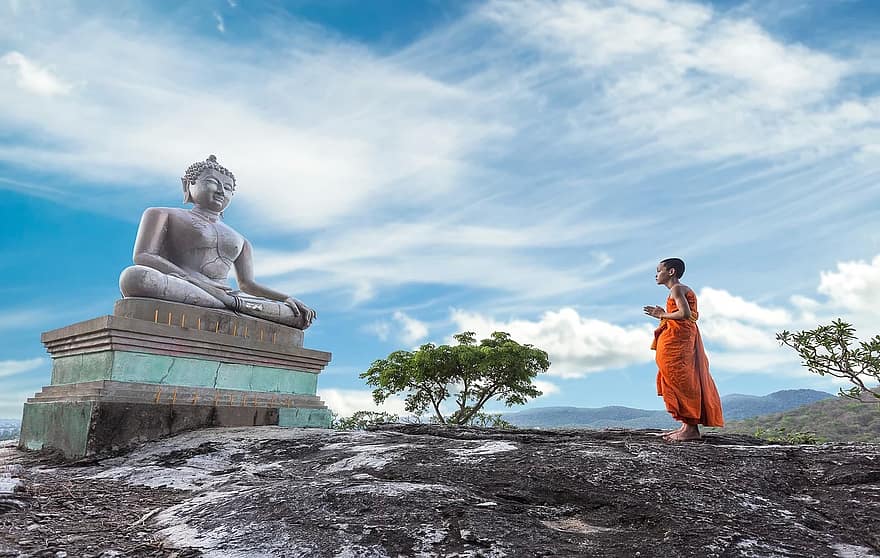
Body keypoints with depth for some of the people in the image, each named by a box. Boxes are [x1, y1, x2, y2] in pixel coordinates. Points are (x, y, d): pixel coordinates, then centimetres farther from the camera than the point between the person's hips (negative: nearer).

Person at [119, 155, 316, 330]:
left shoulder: (240, 241, 30)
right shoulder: (162, 214, 19)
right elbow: (142, 256, 1)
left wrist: (287, 299, -3)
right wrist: (197, 281, -16)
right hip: (176, 298, -3)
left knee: (297, 315, -11)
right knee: (133, 277, -36)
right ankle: (234, 304, -37)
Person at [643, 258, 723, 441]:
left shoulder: (677, 289, -9)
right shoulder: (683, 289, 20)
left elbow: (685, 313, -22)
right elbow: (690, 315, 16)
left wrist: (663, 315, -10)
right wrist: (663, 314, 15)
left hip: (677, 338, -11)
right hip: (684, 337, 11)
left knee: (681, 381, -9)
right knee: (684, 382, 10)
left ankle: (691, 429, -7)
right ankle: (688, 426, 14)